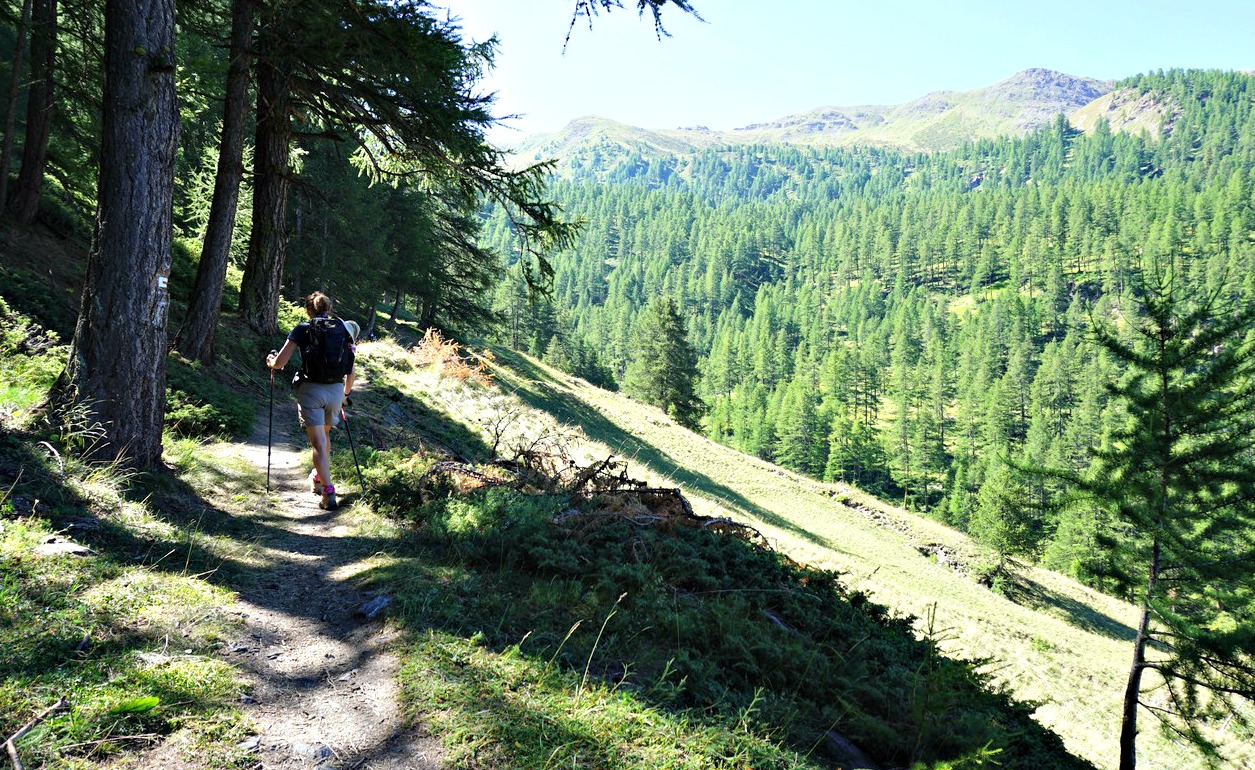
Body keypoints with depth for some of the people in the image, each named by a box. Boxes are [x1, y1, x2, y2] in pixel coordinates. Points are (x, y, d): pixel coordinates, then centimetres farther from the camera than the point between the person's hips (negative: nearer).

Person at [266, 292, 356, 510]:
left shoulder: (303, 329, 0)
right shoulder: (343, 329, 9)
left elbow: (279, 363, -3)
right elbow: (350, 372, 11)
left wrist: (270, 361, 21)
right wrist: (345, 394, 28)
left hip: (311, 389, -3)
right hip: (336, 390, 4)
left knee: (319, 443, -2)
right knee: (325, 434, 26)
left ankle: (328, 494, -10)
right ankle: (318, 478, 43)